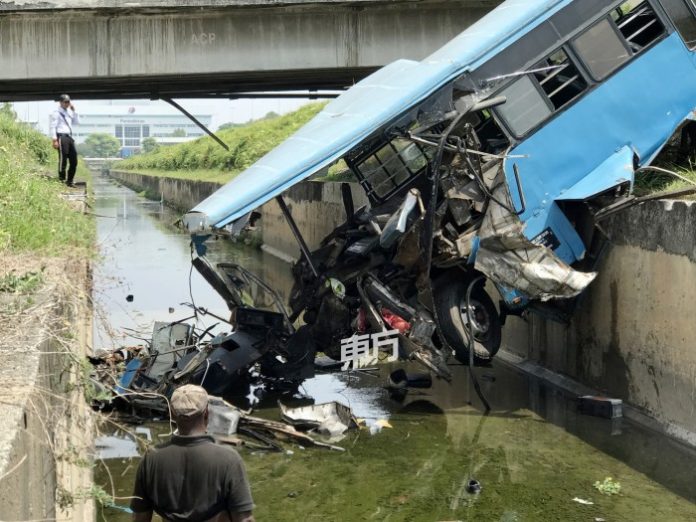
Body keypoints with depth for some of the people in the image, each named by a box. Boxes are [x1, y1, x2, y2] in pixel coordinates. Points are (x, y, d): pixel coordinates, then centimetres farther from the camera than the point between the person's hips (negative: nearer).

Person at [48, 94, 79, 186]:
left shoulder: (69, 112, 20)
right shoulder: (56, 113, -2)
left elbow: (77, 122, 16)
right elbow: (52, 126, -9)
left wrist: (74, 111, 9)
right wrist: (54, 140, -17)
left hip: (69, 137, 8)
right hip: (61, 137, -8)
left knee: (74, 161, 5)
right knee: (63, 159, -9)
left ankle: (69, 181, 13)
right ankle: (62, 180, -3)